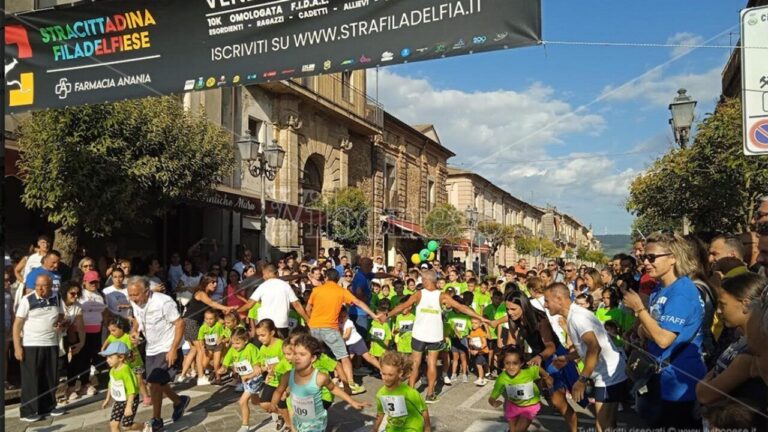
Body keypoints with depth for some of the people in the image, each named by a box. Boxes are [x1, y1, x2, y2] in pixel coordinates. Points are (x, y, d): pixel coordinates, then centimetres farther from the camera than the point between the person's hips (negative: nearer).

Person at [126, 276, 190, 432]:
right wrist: (134, 330, -6)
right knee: (158, 383, 14)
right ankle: (179, 402, 39)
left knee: (155, 383, -10)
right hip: (151, 348, 8)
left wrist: (173, 349, -25)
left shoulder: (163, 302, -26)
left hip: (167, 348, -8)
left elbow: (180, 323, -22)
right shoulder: (135, 303, -5)